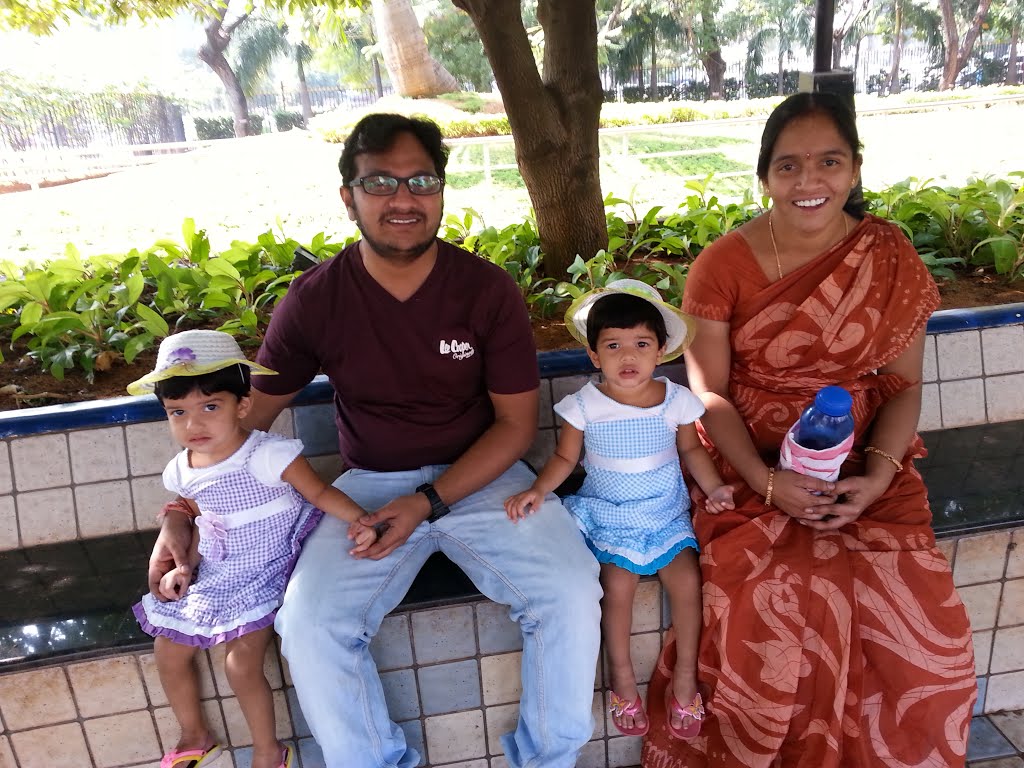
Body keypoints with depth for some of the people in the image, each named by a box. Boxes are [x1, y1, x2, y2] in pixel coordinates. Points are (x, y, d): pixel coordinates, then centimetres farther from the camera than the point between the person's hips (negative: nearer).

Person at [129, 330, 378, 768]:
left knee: (241, 663, -17)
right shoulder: (182, 473, -2)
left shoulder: (268, 456, -24)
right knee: (167, 651, 11)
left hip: (265, 576, -7)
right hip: (212, 576, 7)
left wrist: (359, 519, -33)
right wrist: (185, 567, 2)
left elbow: (319, 492, -19)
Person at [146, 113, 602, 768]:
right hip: (371, 484, 1)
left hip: (482, 475, 0)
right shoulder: (315, 300, -6)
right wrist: (179, 517, -5)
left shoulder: (488, 290, -8)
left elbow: (517, 423, -4)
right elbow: (248, 414, 5)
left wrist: (430, 503, -16)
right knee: (309, 625, -22)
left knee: (571, 593, -22)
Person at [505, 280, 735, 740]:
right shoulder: (585, 405, -10)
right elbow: (565, 458, -1)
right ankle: (622, 676, 6)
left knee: (687, 579, -17)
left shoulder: (676, 400, -6)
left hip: (666, 512, 1)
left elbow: (691, 449, 8)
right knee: (619, 583, -21)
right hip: (608, 514, -1)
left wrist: (712, 486, -7)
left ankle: (685, 675, 9)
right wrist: (538, 490, -17)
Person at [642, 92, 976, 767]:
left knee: (925, 634, -14)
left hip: (862, 467, 3)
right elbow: (709, 390, -5)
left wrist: (875, 477, -12)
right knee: (772, 625, -23)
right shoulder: (724, 265, -7)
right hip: (752, 466, -2)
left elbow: (904, 384, 4)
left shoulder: (891, 258, 0)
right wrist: (765, 481, -17)